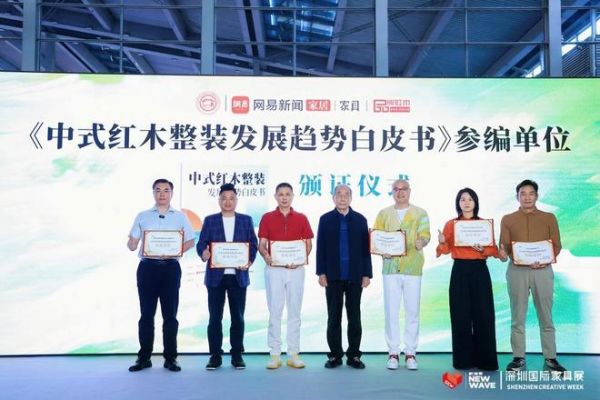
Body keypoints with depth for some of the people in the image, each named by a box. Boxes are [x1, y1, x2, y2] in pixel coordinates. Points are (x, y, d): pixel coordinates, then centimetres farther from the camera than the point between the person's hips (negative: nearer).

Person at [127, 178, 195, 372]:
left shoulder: (180, 216, 9)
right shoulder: (142, 216, 10)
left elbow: (190, 242, 7)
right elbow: (132, 244, 7)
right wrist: (131, 243, -17)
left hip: (170, 267, 0)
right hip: (147, 267, 1)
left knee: (170, 314, 2)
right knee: (146, 314, 4)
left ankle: (170, 358, 10)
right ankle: (144, 357, 14)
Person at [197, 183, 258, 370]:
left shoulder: (246, 220, 9)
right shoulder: (210, 220, 8)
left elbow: (253, 244, 5)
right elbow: (201, 243, 1)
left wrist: (249, 261, -13)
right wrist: (203, 253, -21)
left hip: (238, 275, 0)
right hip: (216, 275, 0)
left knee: (238, 317, 5)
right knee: (215, 317, 3)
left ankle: (237, 355, 15)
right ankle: (215, 355, 12)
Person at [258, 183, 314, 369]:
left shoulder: (301, 218, 6)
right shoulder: (267, 218, 4)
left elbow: (308, 244, 5)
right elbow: (261, 244, 2)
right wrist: (266, 256, -20)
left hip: (296, 269, 1)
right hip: (274, 269, -1)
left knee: (294, 312, 6)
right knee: (274, 312, 3)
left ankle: (293, 354, 14)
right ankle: (275, 354, 10)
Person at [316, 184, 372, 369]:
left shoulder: (360, 220, 6)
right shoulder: (325, 219, 5)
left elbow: (365, 248, 4)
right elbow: (320, 248, 2)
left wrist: (367, 273, -2)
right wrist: (321, 272, -5)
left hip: (355, 276, 0)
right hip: (333, 276, 0)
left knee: (354, 317, 5)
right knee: (334, 317, 5)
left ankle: (354, 355, 14)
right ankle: (335, 355, 14)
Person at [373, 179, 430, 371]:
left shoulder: (420, 213, 8)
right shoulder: (384, 214, 12)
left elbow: (425, 235, -5)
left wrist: (421, 242, -28)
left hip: (413, 268, -1)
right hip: (391, 267, 1)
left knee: (412, 311, 2)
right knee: (391, 311, 1)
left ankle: (410, 353, 11)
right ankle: (393, 353, 10)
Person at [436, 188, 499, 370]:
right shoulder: (451, 224, 5)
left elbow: (494, 250, 3)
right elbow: (446, 249, 2)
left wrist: (483, 249, -17)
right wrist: (442, 242, -19)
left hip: (479, 270, 0)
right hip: (460, 270, 0)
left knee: (483, 314, -1)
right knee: (461, 314, 2)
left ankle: (485, 359, 8)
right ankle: (463, 359, 11)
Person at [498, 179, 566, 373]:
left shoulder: (549, 218, 8)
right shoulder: (508, 219, 8)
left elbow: (557, 245, 4)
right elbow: (504, 246, 2)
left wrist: (545, 260, -15)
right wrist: (503, 253, -21)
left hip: (543, 271, 0)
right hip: (517, 271, 0)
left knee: (546, 317, 4)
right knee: (517, 317, 3)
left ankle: (550, 359, 12)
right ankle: (518, 358, 10)